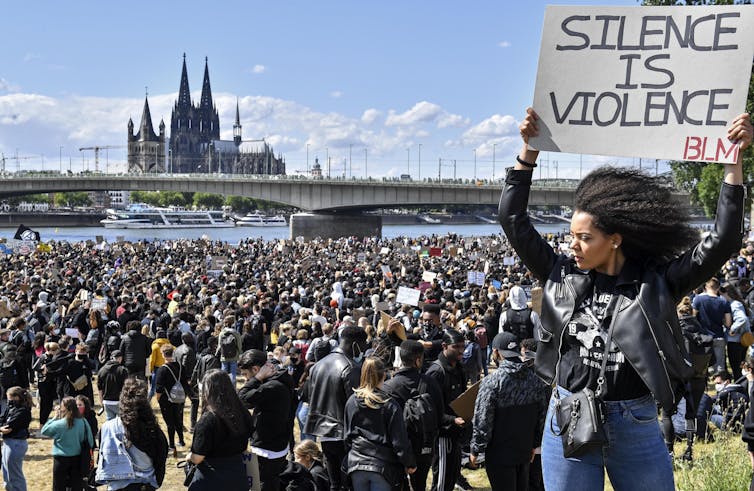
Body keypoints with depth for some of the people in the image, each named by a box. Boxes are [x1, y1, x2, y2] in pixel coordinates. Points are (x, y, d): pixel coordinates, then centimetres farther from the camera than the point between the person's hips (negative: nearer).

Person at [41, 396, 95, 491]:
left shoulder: (59, 424, -17)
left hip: (61, 459, -3)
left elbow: (44, 431, -1)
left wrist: (55, 417, -1)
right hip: (77, 458, 3)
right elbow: (88, 440, 0)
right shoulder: (82, 422, -9)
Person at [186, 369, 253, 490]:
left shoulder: (207, 420, -22)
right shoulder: (243, 414, -5)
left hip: (211, 481, -5)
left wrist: (189, 457, 5)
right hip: (238, 476, 5)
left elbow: (197, 458, -16)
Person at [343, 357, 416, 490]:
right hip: (383, 467, -4)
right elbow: (400, 440, -9)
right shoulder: (390, 405, -12)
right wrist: (410, 464, 5)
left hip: (356, 464, 4)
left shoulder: (351, 401, 0)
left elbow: (347, 434, 9)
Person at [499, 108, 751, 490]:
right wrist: (529, 149, -1)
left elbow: (722, 240, -10)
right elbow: (512, 218, 2)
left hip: (637, 428, -1)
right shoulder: (562, 274, 1)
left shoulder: (656, 281, -5)